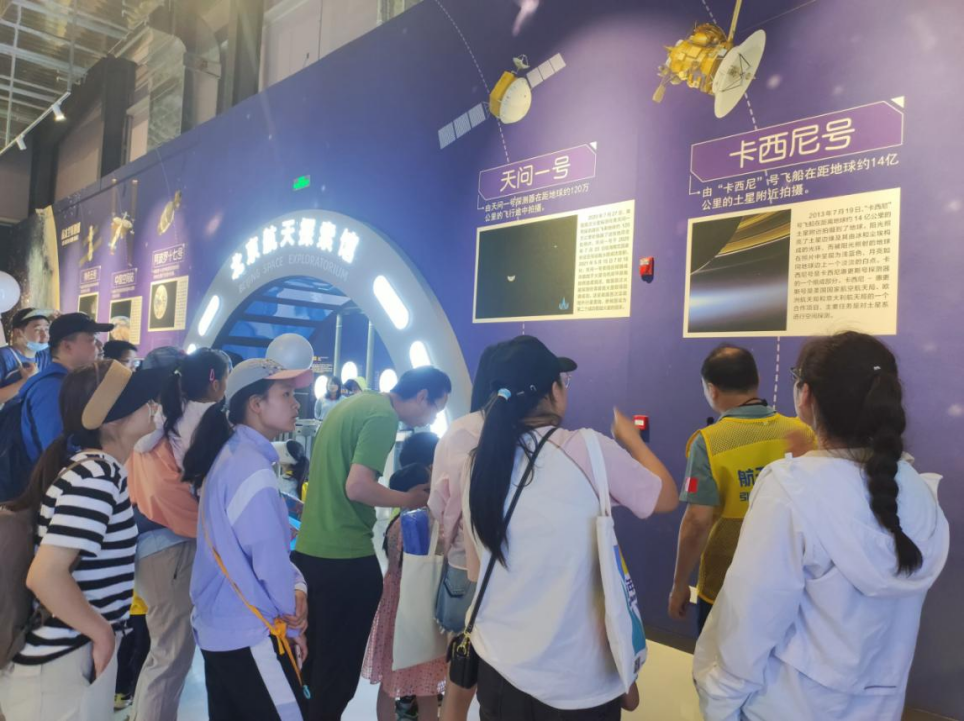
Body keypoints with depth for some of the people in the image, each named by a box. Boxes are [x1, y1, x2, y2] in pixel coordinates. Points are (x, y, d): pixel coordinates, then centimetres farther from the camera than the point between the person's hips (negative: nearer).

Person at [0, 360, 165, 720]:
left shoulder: (90, 466, 6)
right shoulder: (97, 476, -23)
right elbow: (45, 575, -29)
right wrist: (103, 633, -17)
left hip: (76, 652, 9)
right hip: (61, 664, -9)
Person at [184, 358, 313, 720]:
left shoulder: (232, 456, 9)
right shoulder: (252, 468, -21)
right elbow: (268, 558, -20)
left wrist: (296, 585, 0)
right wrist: (292, 619, -4)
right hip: (249, 633, -10)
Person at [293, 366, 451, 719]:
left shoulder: (353, 403, 13)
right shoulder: (384, 415, -15)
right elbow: (357, 487, -23)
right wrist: (408, 499, -8)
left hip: (309, 549, 9)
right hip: (345, 557, -9)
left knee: (313, 657, 23)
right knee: (339, 665, 7)